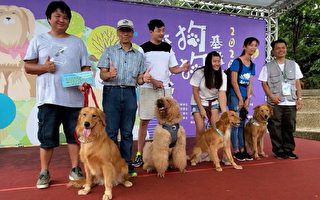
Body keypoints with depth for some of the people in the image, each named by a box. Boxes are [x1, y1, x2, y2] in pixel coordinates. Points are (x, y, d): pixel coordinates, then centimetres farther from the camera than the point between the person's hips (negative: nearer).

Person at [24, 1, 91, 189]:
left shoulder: (78, 42, 12)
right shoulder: (39, 40, 8)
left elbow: (86, 67, 9)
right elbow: (28, 67, 6)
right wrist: (44, 67, -13)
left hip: (74, 98, 2)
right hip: (49, 98, -1)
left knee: (75, 135, 7)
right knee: (47, 137, 4)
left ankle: (75, 169, 20)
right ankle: (44, 172, 18)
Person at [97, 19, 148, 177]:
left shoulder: (139, 55, 13)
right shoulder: (109, 51, 7)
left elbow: (139, 80, 12)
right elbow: (102, 75, 1)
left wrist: (144, 79, -10)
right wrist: (109, 74, -21)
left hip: (130, 93, 2)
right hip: (112, 92, -2)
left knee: (127, 132, 6)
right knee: (111, 131, -2)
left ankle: (126, 164, 16)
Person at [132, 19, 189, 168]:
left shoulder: (168, 48, 10)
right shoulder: (143, 48, -2)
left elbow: (172, 68, 10)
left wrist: (182, 69, -10)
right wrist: (153, 81, -17)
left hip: (165, 89, 4)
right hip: (148, 89, -4)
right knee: (144, 121, 0)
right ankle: (139, 154, 9)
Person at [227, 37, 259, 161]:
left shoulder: (252, 65, 12)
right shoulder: (237, 62, -7)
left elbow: (249, 84, 9)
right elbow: (234, 82, -12)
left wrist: (247, 99, 0)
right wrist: (240, 99, -11)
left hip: (244, 97, 7)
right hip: (234, 96, -7)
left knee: (242, 124, 11)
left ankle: (242, 150, 18)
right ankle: (236, 151, 4)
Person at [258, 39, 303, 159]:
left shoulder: (293, 65, 12)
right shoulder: (268, 67, 4)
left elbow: (297, 83, 12)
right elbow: (264, 83, 0)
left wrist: (299, 98, 3)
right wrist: (272, 96, -14)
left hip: (291, 102, 3)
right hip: (275, 103, -2)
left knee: (289, 127, 7)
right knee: (275, 128, 1)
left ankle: (288, 150, 20)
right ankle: (278, 151, 12)